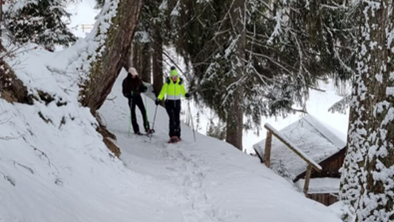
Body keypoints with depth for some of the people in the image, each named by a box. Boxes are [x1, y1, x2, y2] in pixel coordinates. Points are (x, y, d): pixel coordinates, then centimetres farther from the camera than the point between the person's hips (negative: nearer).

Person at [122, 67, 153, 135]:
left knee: (143, 111, -7)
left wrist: (144, 88, -11)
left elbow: (141, 87, 12)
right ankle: (136, 130, 5)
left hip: (138, 97, 3)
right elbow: (124, 92, -7)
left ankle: (147, 128, -3)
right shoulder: (126, 81, -6)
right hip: (131, 98, -3)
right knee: (133, 113, 0)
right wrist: (129, 94, -26)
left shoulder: (138, 80, 5)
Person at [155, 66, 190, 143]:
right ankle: (172, 136, -19)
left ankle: (177, 136, 15)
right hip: (169, 103, -2)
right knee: (172, 118, -17)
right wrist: (159, 99, -22)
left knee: (177, 119, 3)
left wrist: (186, 94, -16)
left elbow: (183, 91, 7)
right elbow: (163, 91, -6)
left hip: (177, 102, 2)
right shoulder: (168, 82, -7)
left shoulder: (180, 82, 0)